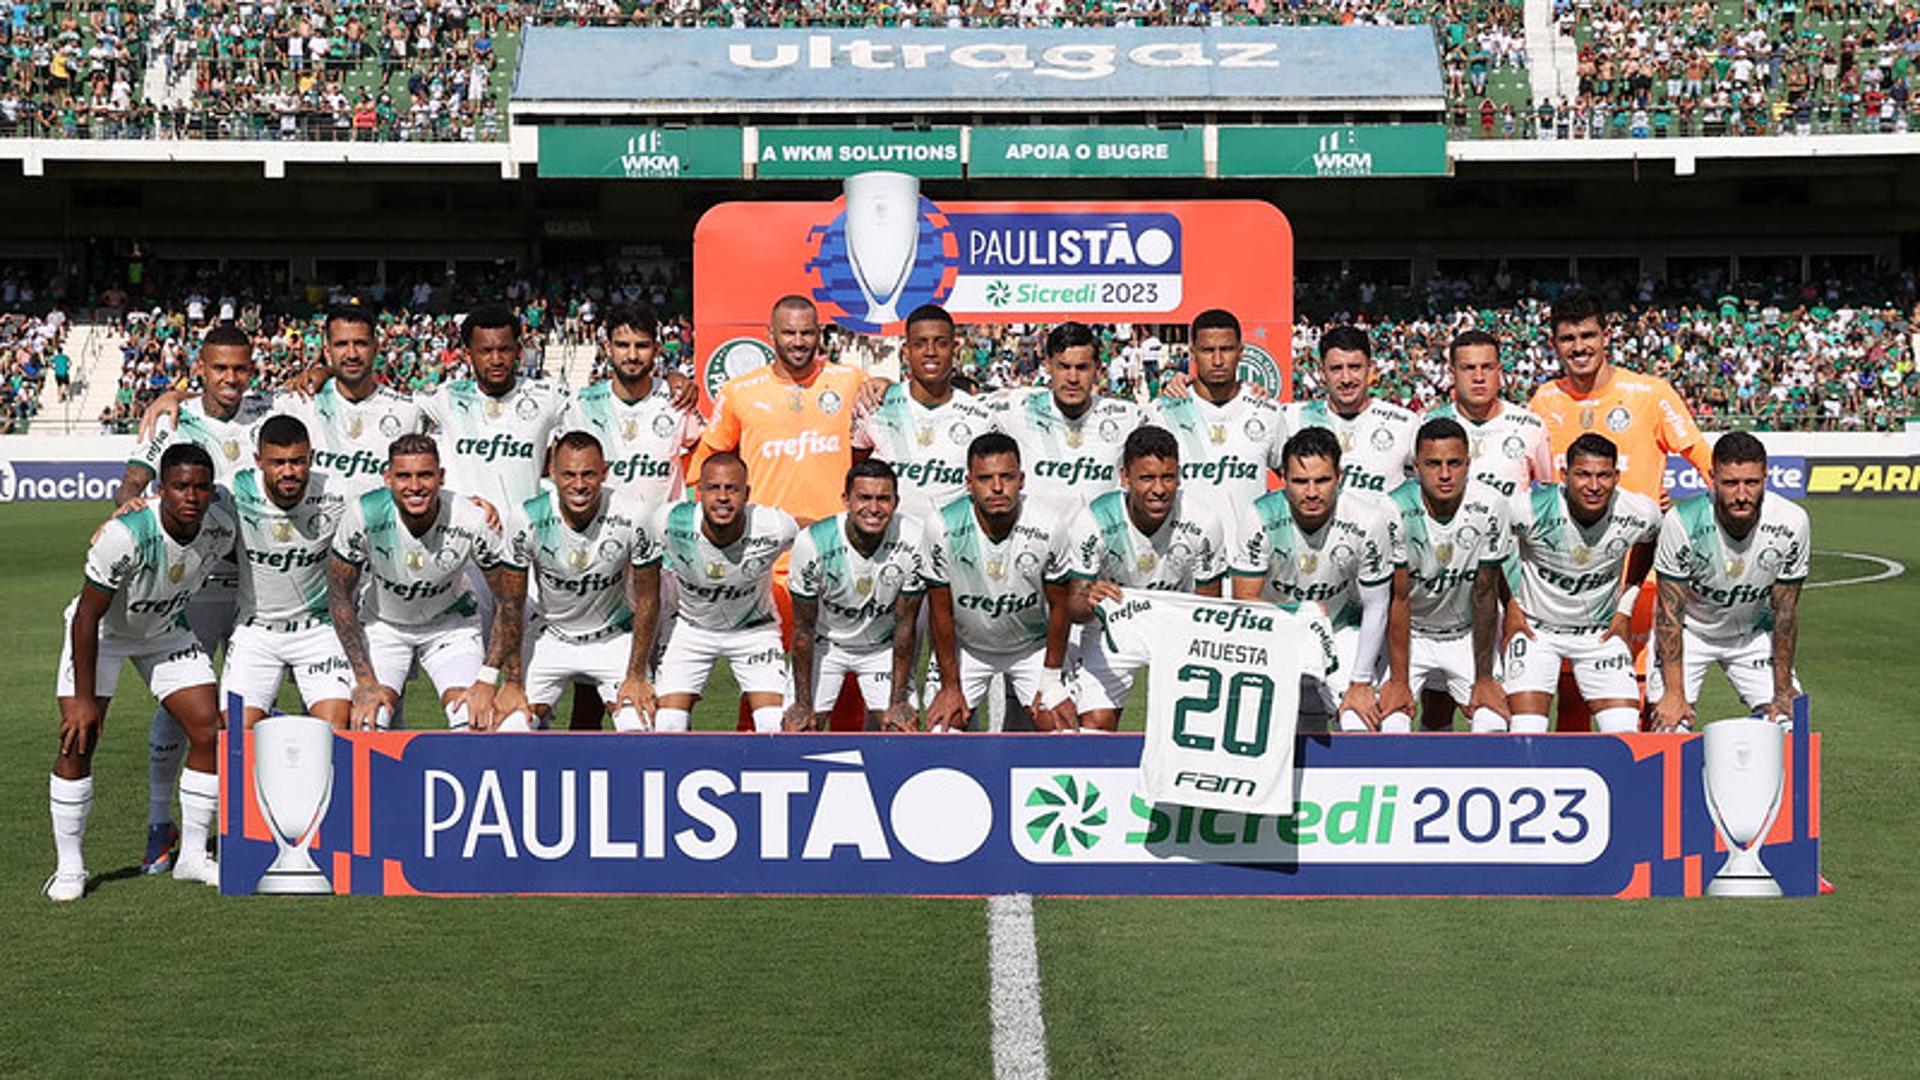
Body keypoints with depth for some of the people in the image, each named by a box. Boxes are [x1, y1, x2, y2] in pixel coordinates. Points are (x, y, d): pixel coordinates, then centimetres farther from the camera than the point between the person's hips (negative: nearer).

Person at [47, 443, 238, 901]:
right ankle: (68, 867, -2)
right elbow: (88, 616, -27)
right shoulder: (124, 535, -36)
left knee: (209, 730, -6)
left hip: (165, 630, 5)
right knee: (77, 739, -15)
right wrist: (84, 699, -25)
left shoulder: (221, 529, -21)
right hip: (100, 628, -4)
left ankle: (192, 855, 8)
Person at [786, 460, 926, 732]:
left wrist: (898, 702, -13)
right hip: (826, 643, -1)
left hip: (884, 645, 1)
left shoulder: (913, 541, -27)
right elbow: (803, 628, -17)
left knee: (896, 728, -9)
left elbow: (905, 625, -16)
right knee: (797, 728, -8)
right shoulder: (813, 543, -29)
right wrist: (803, 705, -14)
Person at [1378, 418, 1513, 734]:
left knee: (1493, 724, -12)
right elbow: (1399, 599, -18)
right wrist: (1398, 681, -17)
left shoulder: (1490, 508, -20)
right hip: (1408, 633, -2)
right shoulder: (1397, 510, -24)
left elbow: (1485, 595, -12)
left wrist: (1484, 678, -9)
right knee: (1391, 724, -19)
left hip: (1468, 634, 2)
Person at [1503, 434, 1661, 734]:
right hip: (1534, 627, -2)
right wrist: (1510, 604, -3)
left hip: (1602, 631, 2)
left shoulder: (1642, 514, -16)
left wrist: (1625, 607, 6)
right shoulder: (1533, 510, -25)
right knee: (1526, 737, -12)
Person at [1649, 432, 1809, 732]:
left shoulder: (1792, 524, -23)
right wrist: (1673, 693, -23)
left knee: (1788, 719, -10)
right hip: (1688, 631, -2)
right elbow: (1670, 612, -21)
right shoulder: (1683, 521, -30)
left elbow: (1785, 612, -11)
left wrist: (1783, 690, -9)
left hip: (1753, 633, 2)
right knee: (1668, 721, -15)